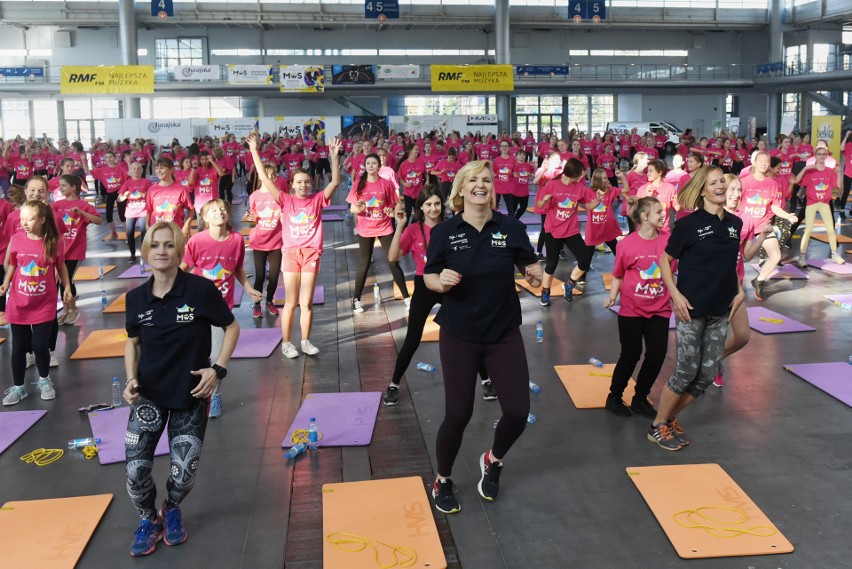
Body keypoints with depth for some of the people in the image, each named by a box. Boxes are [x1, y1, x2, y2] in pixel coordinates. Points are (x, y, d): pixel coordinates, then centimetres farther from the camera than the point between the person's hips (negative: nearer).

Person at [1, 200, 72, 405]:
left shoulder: (55, 242, -10)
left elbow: (61, 266, 5)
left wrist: (67, 288, 2)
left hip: (44, 305, -1)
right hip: (18, 304, 1)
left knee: (40, 346, 3)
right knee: (18, 348, 9)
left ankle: (44, 380, 30)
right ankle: (18, 387, 26)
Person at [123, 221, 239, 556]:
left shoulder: (201, 289, -16)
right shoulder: (136, 298, -5)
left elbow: (231, 328, -4)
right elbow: (133, 342, 10)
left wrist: (218, 369, -13)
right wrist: (131, 380, -5)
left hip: (191, 394, -2)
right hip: (149, 394, 2)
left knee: (184, 472, 3)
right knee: (136, 468, -4)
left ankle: (172, 509, 39)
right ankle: (149, 520, 27)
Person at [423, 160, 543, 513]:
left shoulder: (511, 228, -5)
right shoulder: (444, 232, -7)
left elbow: (530, 266, 4)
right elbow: (429, 277, 1)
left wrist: (534, 274, -18)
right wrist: (441, 283, -21)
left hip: (504, 333, 2)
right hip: (459, 335, -1)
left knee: (518, 412, 0)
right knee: (458, 414, 1)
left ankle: (493, 461, 34)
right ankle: (442, 480, 29)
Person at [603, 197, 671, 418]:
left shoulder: (668, 240, -5)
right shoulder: (627, 244, -11)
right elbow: (618, 275, 0)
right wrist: (612, 296, -11)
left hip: (659, 310, 3)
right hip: (631, 310, -3)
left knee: (657, 355, 1)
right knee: (630, 355, 4)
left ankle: (640, 399, 22)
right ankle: (614, 397, 25)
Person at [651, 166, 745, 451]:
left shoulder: (735, 223, 7)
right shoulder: (689, 224, -9)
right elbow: (665, 260, -4)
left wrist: (739, 291, 7)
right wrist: (675, 295, -13)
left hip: (720, 310, 6)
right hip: (691, 309, -6)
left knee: (708, 374, 6)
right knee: (688, 370, -3)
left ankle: (670, 419, 24)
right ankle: (657, 426, 14)